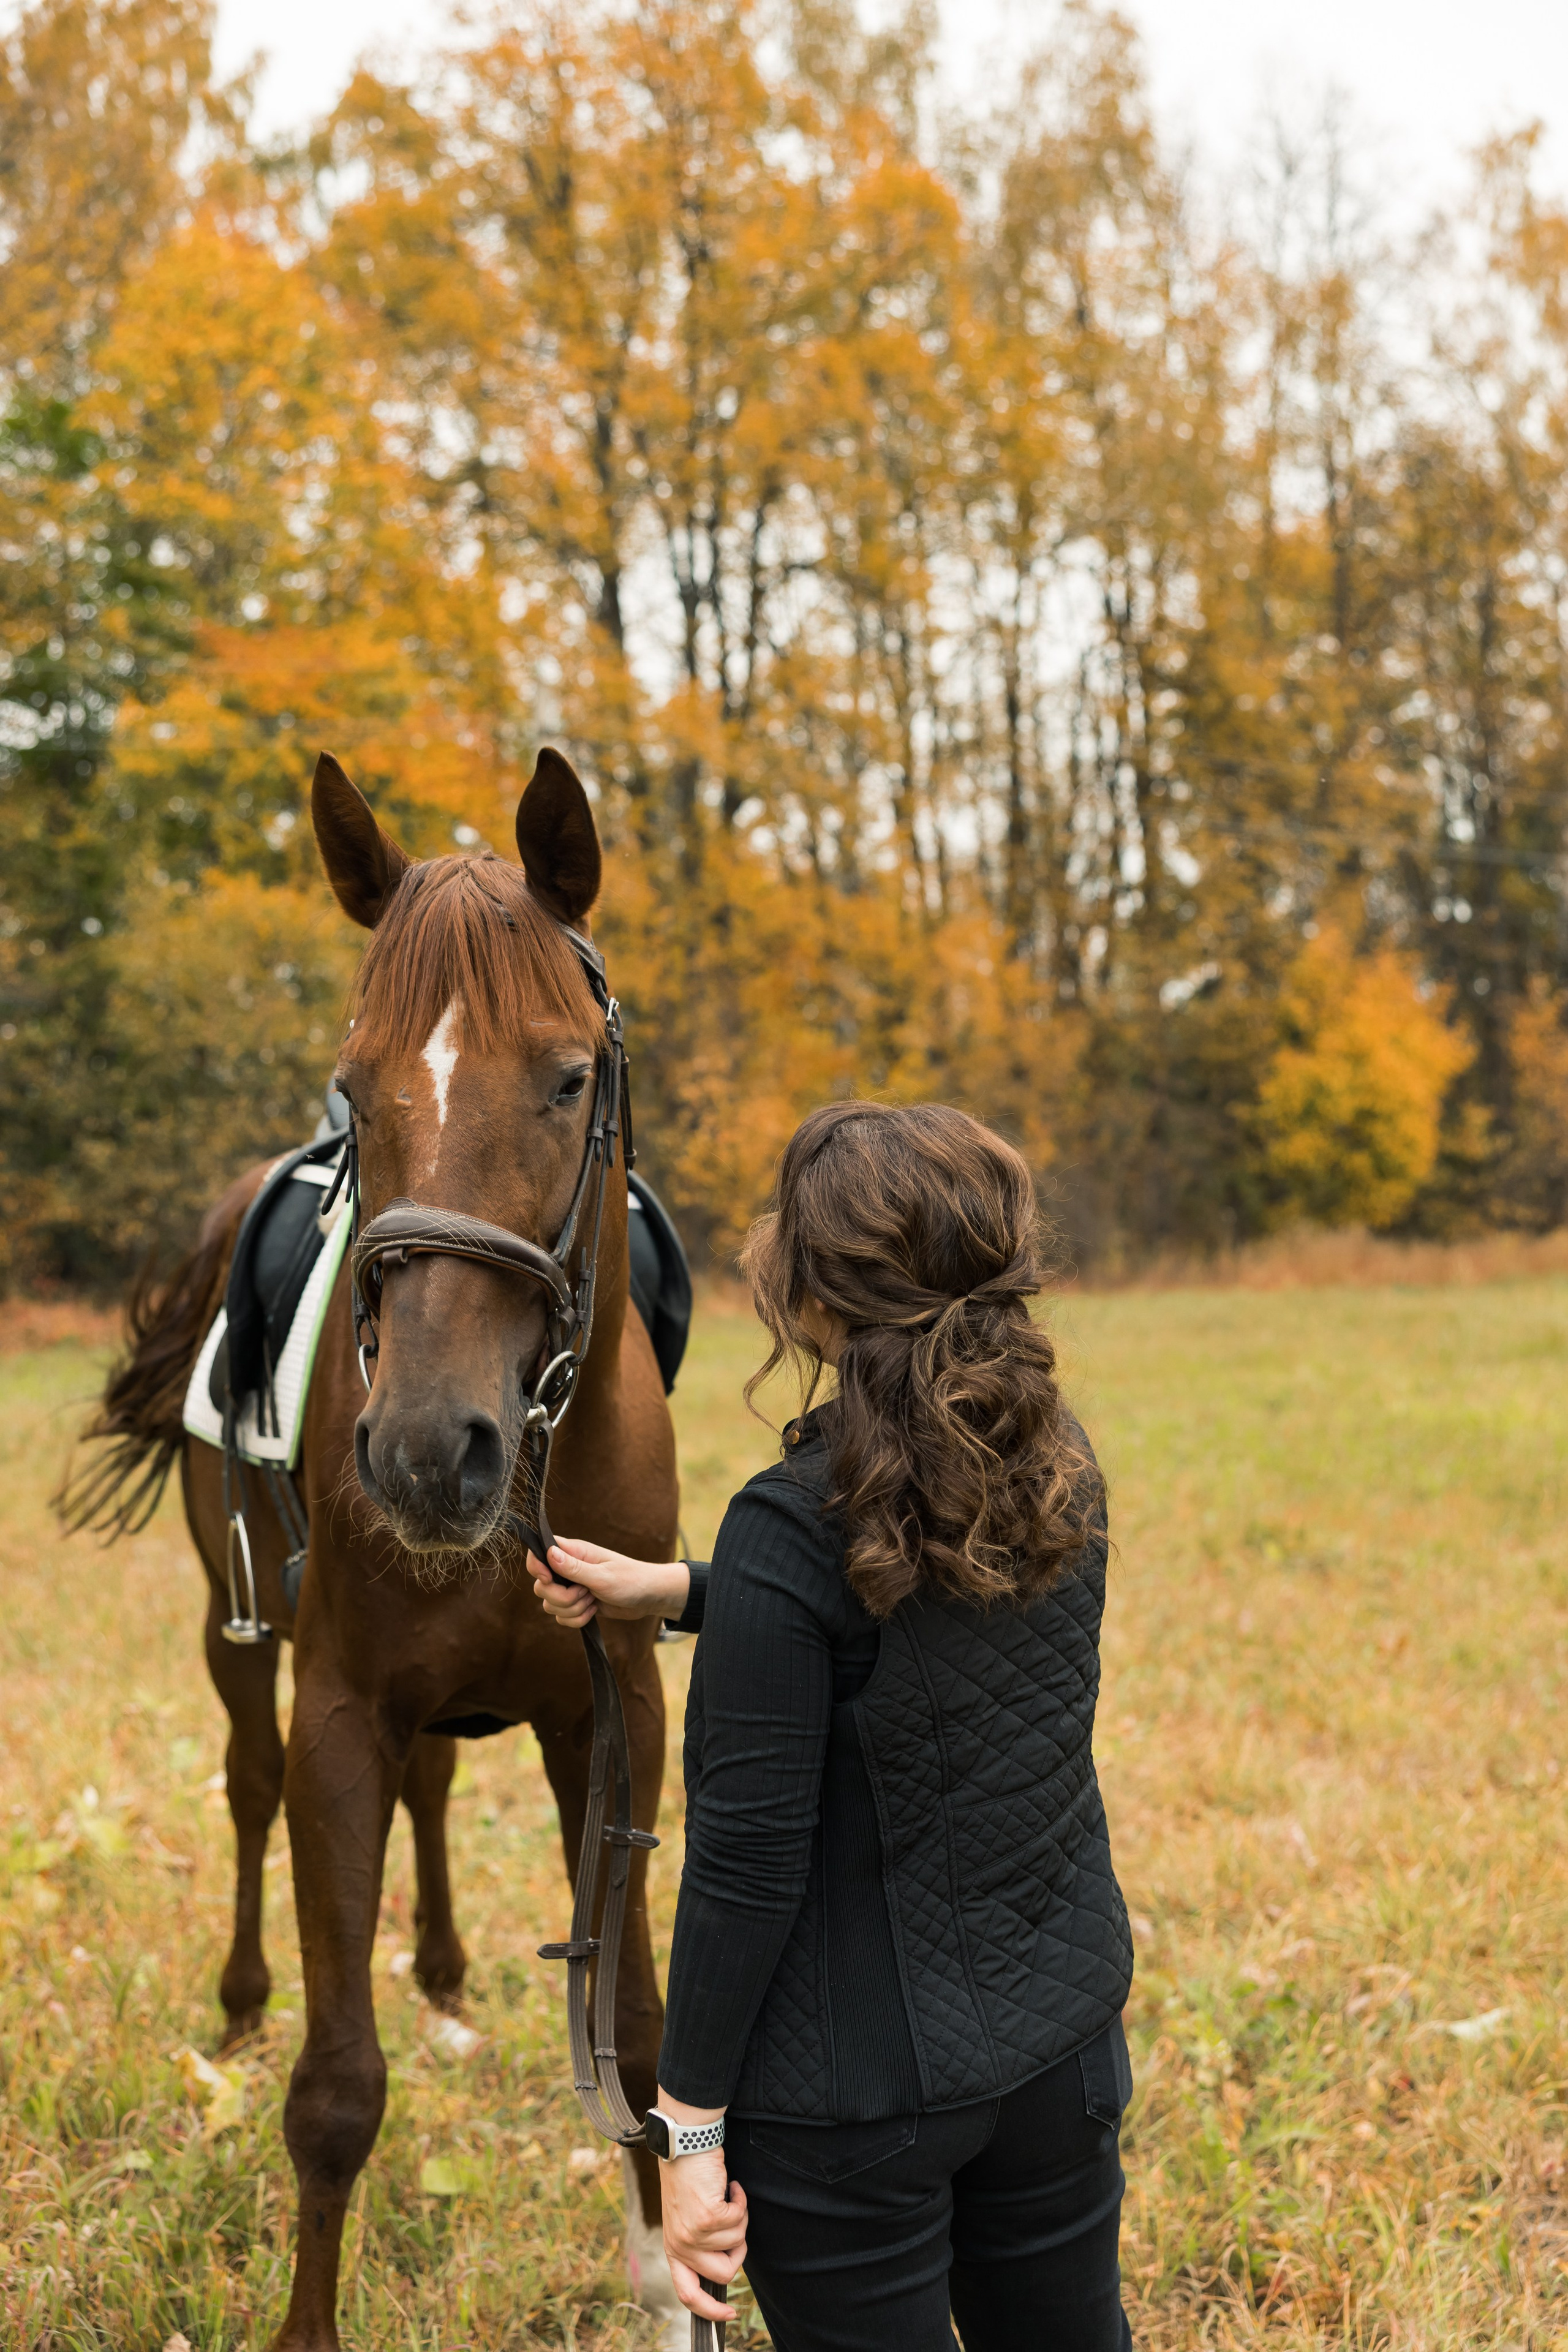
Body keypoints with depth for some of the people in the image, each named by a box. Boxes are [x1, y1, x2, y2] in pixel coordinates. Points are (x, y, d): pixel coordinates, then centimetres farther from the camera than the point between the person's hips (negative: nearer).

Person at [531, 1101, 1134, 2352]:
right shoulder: (1061, 1469, -2)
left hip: (861, 2085, -6)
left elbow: (749, 1858, -19)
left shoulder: (794, 1527, -22)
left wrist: (690, 2126, -11)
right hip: (1065, 2037, 6)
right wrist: (672, 1591, 16)